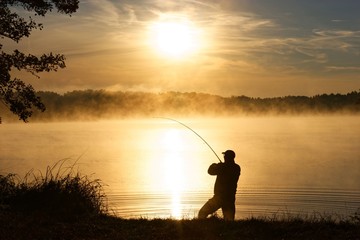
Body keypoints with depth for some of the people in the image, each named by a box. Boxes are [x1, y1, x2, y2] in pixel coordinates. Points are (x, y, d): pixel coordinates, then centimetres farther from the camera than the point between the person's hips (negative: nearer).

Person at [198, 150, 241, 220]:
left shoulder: (222, 166, -14)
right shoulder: (237, 168, 4)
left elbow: (210, 171, 1)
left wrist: (213, 165, 22)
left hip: (219, 197, -5)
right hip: (230, 198, 5)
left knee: (202, 213, 3)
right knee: (229, 219, 9)